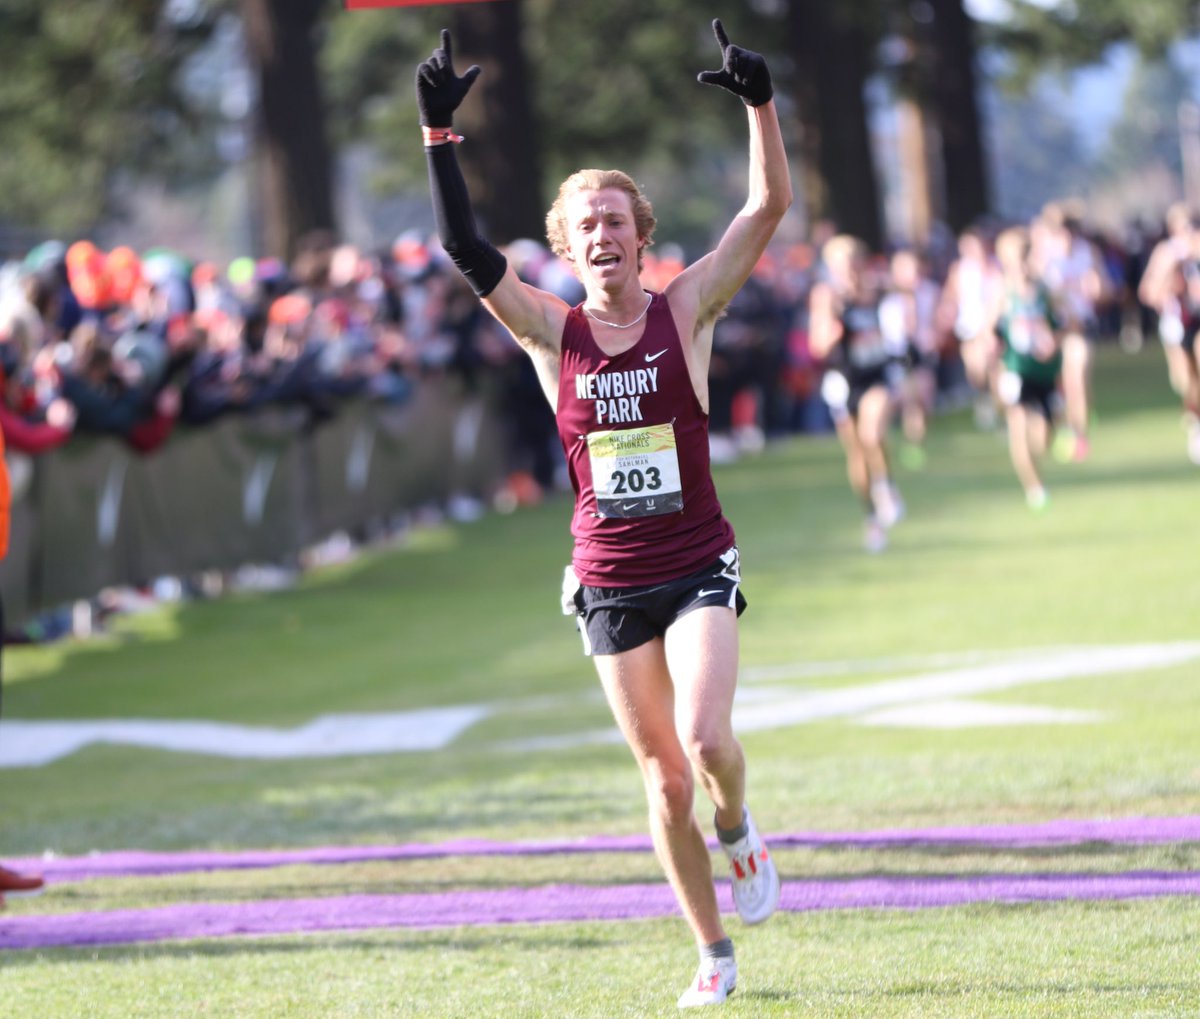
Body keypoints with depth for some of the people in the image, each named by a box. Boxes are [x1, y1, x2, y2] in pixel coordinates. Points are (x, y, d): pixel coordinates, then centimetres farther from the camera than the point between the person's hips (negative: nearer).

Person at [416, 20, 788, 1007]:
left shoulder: (686, 311, -2)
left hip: (699, 569, -1)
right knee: (663, 779, 3)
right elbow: (465, 248, -9)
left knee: (705, 736, -21)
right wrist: (440, 134, -16)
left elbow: (770, 206, -9)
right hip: (610, 582, 2)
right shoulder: (553, 332, 0)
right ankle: (714, 953, 16)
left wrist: (760, 103, -20)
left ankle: (737, 828, 14)